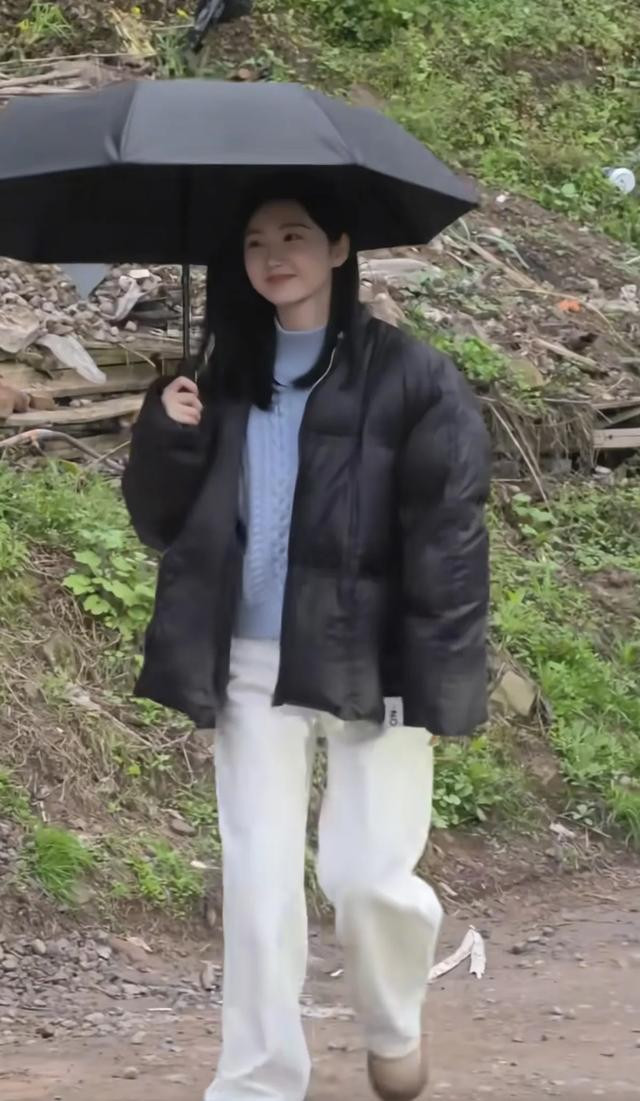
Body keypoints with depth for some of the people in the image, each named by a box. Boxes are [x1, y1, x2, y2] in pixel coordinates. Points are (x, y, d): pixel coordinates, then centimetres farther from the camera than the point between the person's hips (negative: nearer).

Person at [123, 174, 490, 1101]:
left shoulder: (408, 378, -6)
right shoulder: (227, 379, 9)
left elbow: (449, 535, -9)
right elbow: (163, 522, 11)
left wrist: (438, 678, -15)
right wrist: (166, 438, -9)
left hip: (370, 665, -4)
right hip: (251, 667, 4)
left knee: (368, 874, -3)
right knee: (258, 880, 3)